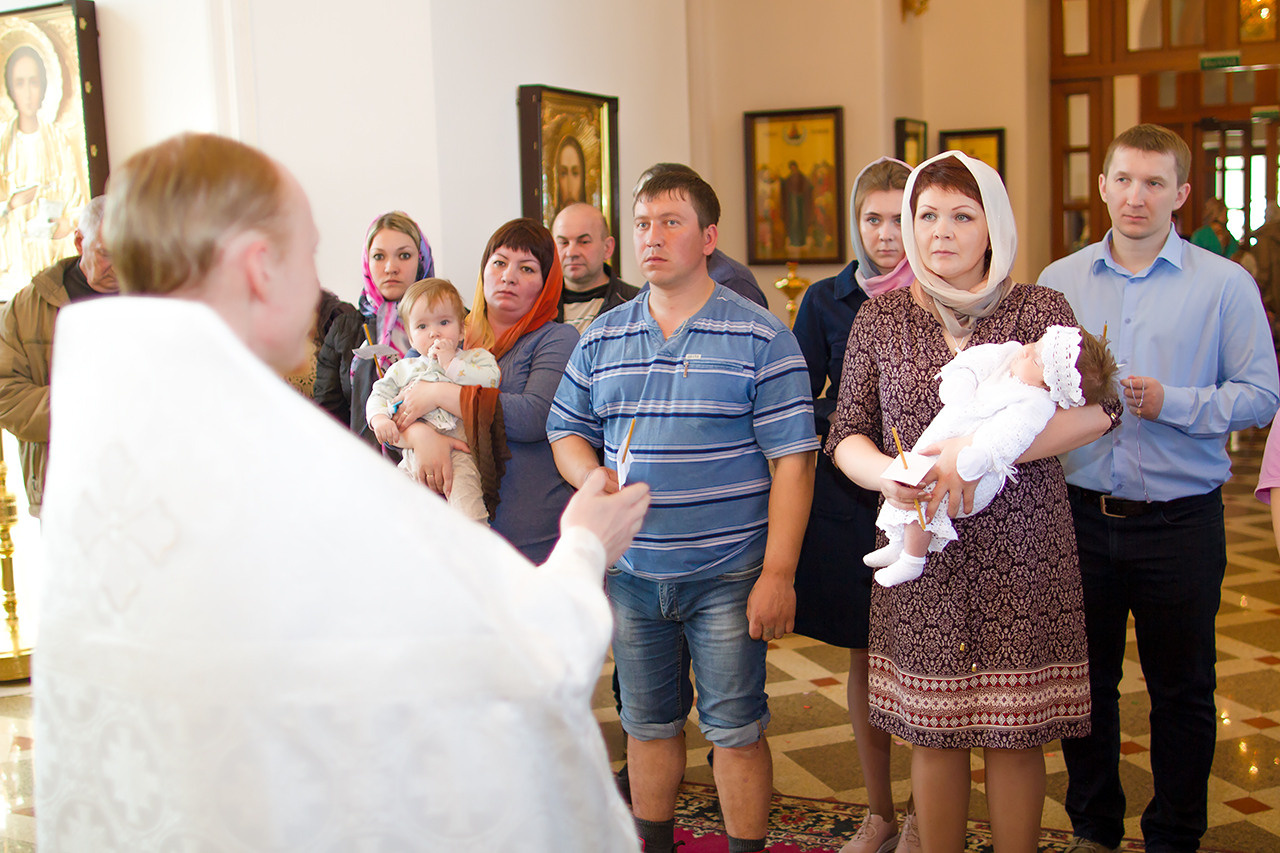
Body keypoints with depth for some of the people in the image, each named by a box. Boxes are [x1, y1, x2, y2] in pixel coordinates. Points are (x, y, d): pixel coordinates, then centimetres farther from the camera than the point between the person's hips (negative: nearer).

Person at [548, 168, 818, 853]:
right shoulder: (603, 338, 7)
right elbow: (565, 430, 15)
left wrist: (778, 573, -14)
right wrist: (592, 479, -8)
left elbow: (792, 461, -9)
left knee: (734, 729, 6)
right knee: (647, 724, 17)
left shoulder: (760, 337, -6)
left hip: (728, 575, -4)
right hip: (630, 571, 4)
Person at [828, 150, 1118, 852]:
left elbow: (1096, 407, -13)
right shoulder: (880, 318, 7)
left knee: (1015, 733, 5)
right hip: (923, 555, 1)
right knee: (932, 733, 7)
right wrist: (884, 472, -17)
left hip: (1021, 550, -1)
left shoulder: (1040, 309, 1)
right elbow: (846, 434, 6)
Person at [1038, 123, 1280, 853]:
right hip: (1081, 513, 3)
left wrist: (1167, 401, -16)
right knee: (1086, 681, 13)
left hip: (1181, 519, -2)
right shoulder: (1058, 282, 8)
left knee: (1182, 689, 9)